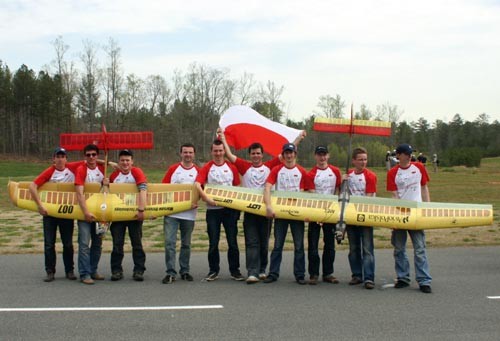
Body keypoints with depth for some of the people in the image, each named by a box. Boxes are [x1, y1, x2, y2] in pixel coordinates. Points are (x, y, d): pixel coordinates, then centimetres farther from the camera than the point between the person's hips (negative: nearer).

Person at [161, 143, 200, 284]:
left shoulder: (198, 171, 5)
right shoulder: (173, 169, 5)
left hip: (189, 213, 1)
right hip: (171, 212, -1)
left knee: (186, 244, 11)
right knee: (169, 242, -7)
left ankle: (184, 271, 22)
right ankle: (170, 273, -3)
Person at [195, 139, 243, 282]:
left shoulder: (231, 167, 5)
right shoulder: (207, 167, -1)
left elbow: (238, 187, 10)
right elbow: (197, 184, -12)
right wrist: (206, 198, -24)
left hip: (230, 209, 1)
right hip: (212, 209, -1)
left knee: (232, 241, 4)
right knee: (213, 242, 5)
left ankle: (235, 270, 14)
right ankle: (213, 270, 16)